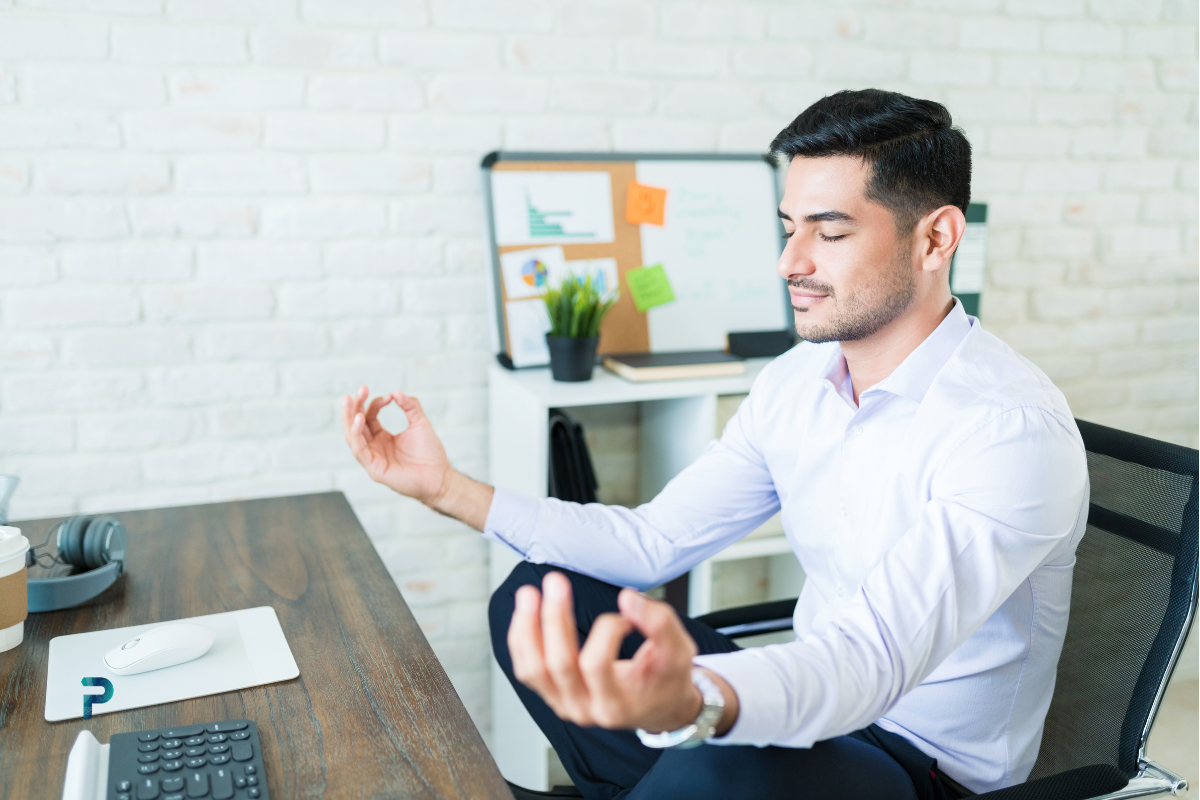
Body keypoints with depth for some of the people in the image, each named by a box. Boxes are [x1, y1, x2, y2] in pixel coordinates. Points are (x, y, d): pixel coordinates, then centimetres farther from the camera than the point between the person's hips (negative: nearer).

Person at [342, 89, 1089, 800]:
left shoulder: (1013, 429, -24)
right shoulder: (795, 382, 0)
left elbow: (873, 659, -36)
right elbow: (652, 543, 3)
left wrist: (691, 701, -58)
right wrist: (450, 489, -4)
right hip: (817, 703, 7)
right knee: (539, 596, 1)